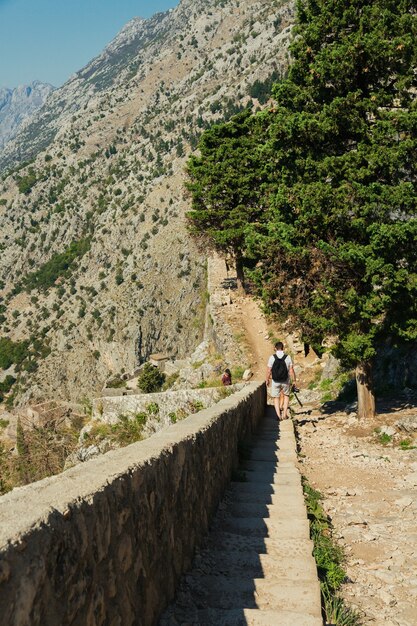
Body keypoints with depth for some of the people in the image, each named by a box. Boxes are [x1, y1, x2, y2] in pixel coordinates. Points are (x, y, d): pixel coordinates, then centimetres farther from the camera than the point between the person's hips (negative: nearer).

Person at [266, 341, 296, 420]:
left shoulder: (272, 357, -8)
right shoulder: (288, 357, -7)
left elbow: (269, 370, -6)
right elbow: (291, 370, -7)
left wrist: (267, 380, 9)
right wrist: (293, 380, 4)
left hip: (275, 382, -1)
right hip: (285, 381, 1)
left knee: (276, 398, 14)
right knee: (286, 395, 23)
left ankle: (278, 414, 4)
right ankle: (284, 413, 16)